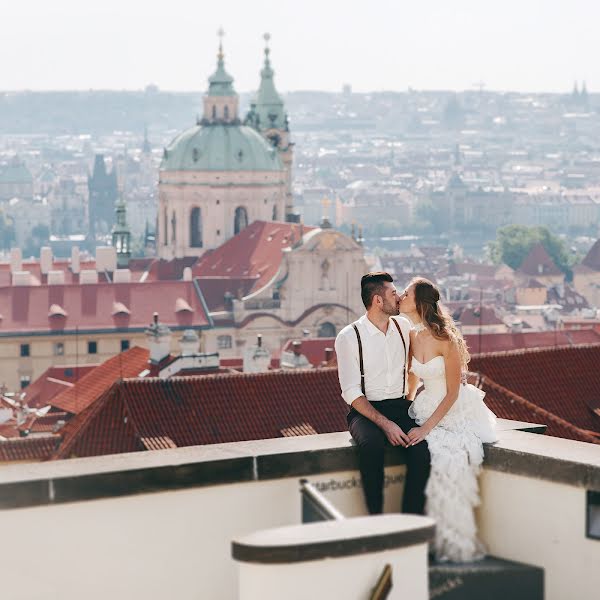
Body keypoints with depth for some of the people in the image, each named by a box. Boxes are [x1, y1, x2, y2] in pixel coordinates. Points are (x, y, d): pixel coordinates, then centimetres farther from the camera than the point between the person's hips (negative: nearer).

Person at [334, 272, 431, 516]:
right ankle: (375, 520, -28)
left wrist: (409, 401, 14)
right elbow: (351, 392, -11)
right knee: (372, 444, -38)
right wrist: (385, 424, -22)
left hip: (400, 407, 4)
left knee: (423, 443, -30)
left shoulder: (403, 326, 9)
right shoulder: (349, 337, -7)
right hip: (365, 411, -4)